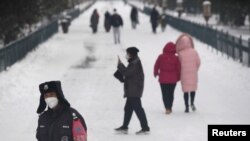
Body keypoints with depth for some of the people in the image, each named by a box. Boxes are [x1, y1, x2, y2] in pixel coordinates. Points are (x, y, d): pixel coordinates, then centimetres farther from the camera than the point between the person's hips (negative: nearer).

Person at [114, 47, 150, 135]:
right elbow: (128, 73, 17)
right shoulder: (134, 63, 16)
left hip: (134, 92, -11)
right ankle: (124, 127, 25)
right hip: (132, 92, 11)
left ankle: (145, 128, -9)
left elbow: (126, 73, -22)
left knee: (138, 108, -10)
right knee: (128, 108, 16)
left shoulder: (135, 64, -17)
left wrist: (120, 65, -11)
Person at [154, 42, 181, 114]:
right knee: (171, 93, 16)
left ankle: (167, 108, -13)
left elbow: (156, 66, 3)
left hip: (163, 79, -1)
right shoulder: (175, 58, -8)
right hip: (173, 79, 1)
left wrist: (156, 73, 23)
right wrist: (178, 77, 13)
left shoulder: (161, 57, -8)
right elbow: (178, 69, -2)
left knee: (165, 94, 2)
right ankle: (169, 107, 21)